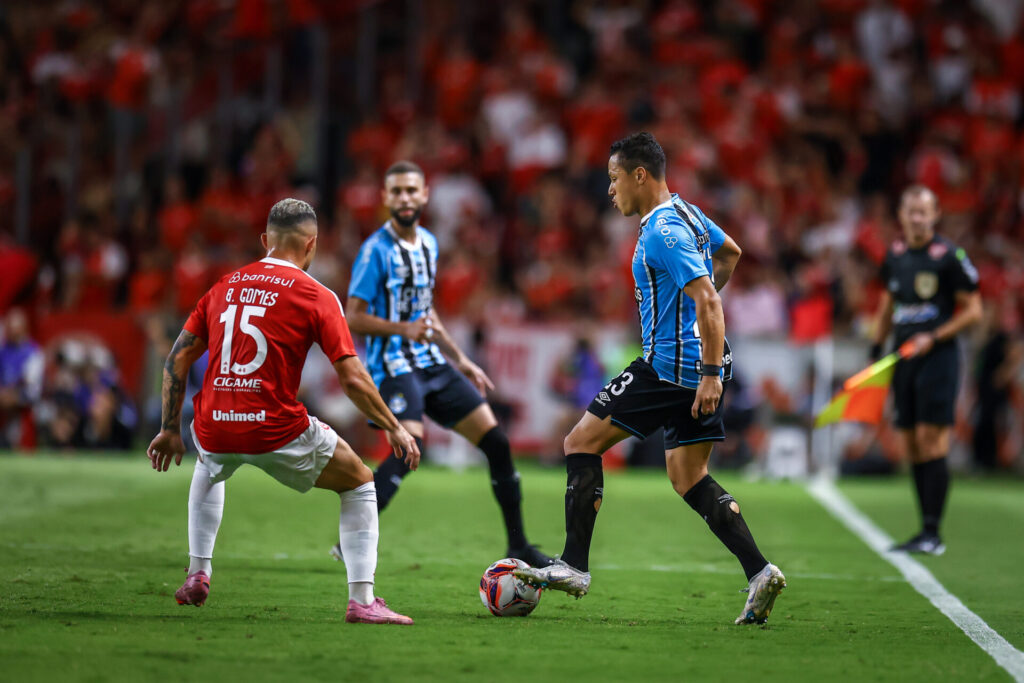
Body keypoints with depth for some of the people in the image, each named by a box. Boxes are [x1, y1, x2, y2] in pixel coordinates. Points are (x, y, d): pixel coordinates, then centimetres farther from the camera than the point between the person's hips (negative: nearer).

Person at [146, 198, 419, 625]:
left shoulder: (225, 286, 13)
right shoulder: (316, 297, -1)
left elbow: (177, 359, 14)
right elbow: (352, 379, -6)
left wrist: (169, 429, 21)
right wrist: (394, 429, 5)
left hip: (214, 429, 5)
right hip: (277, 431, -4)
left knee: (208, 470, 41)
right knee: (359, 484, 16)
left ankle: (197, 574, 33)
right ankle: (361, 601, 4)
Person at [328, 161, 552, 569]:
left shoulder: (428, 244, 13)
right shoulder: (377, 249, -10)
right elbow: (354, 318, -12)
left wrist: (461, 361, 24)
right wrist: (404, 329, -26)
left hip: (431, 363, 8)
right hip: (393, 364, -8)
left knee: (496, 441, 4)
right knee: (410, 444, -29)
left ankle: (518, 548, 14)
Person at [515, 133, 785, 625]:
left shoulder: (663, 232, -18)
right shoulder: (684, 211, 13)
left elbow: (707, 301, -26)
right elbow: (729, 252, 31)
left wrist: (710, 374, -27)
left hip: (671, 364, -10)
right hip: (696, 367, 10)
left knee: (582, 441, -1)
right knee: (689, 478, 12)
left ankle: (574, 566, -2)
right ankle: (759, 572, 0)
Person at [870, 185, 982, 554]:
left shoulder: (949, 256, -8)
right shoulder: (894, 256, 11)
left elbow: (973, 310, -6)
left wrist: (933, 338, -14)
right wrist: (875, 351, 18)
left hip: (937, 358, -6)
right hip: (903, 358, 6)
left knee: (931, 443, -11)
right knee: (912, 448, 4)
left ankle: (932, 534, -11)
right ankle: (926, 533, 8)